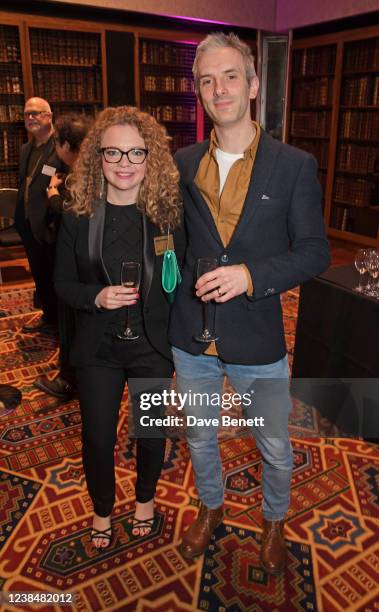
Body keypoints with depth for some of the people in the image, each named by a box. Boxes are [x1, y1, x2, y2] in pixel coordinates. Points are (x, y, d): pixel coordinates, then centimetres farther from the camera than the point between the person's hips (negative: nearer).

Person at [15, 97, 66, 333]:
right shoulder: (27, 149, 13)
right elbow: (24, 186, 16)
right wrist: (20, 219, 14)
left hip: (51, 227, -8)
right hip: (30, 227, 8)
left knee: (58, 278, 6)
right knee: (40, 276, 19)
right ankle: (49, 316, 37)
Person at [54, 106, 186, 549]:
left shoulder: (169, 213, -9)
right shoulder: (78, 218, -7)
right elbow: (63, 283, 0)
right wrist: (97, 296, -19)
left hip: (153, 346, 0)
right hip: (97, 347, 1)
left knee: (151, 432, 17)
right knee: (98, 437, 13)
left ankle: (145, 498, 49)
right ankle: (102, 509, 44)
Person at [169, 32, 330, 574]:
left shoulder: (294, 165, -9)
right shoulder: (182, 164, 1)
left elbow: (314, 252, -9)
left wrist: (251, 274, -24)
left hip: (257, 341, -2)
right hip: (191, 337, 3)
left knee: (275, 448, 17)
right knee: (200, 438, 22)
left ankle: (274, 521, 48)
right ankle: (210, 508, 52)